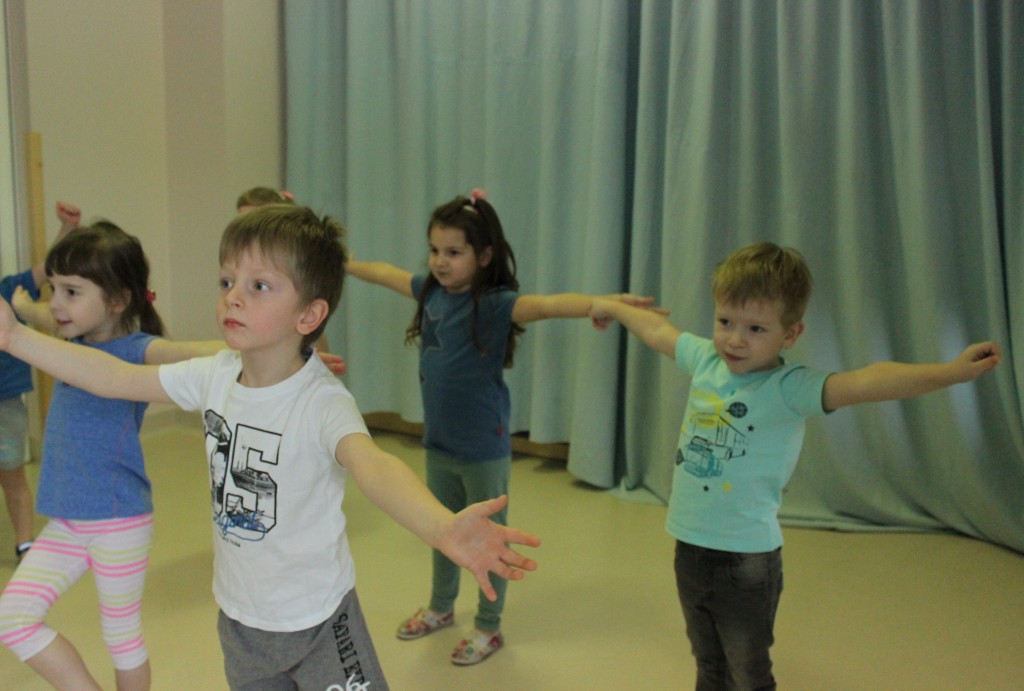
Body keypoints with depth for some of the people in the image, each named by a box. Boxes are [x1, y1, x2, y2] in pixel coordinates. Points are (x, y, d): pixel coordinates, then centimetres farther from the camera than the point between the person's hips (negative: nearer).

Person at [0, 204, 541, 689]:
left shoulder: (322, 401, -29)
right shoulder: (215, 376, -9)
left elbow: (372, 465, -47)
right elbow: (116, 377, 3)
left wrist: (444, 529, -67)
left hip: (316, 621, -6)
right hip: (238, 614, 6)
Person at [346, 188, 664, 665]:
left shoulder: (495, 304, -21)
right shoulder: (430, 291, -1)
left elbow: (547, 305, -39)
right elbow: (383, 273, 17)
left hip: (484, 450, -6)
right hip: (438, 443, 7)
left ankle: (489, 628, 30)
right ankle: (440, 608, 46)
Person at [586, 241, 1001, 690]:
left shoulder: (789, 388, -20)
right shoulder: (705, 360, -2)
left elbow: (864, 383, -35)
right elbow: (658, 329, 16)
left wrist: (953, 371, -50)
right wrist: (612, 308, 33)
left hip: (746, 558, -5)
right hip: (689, 547, 6)